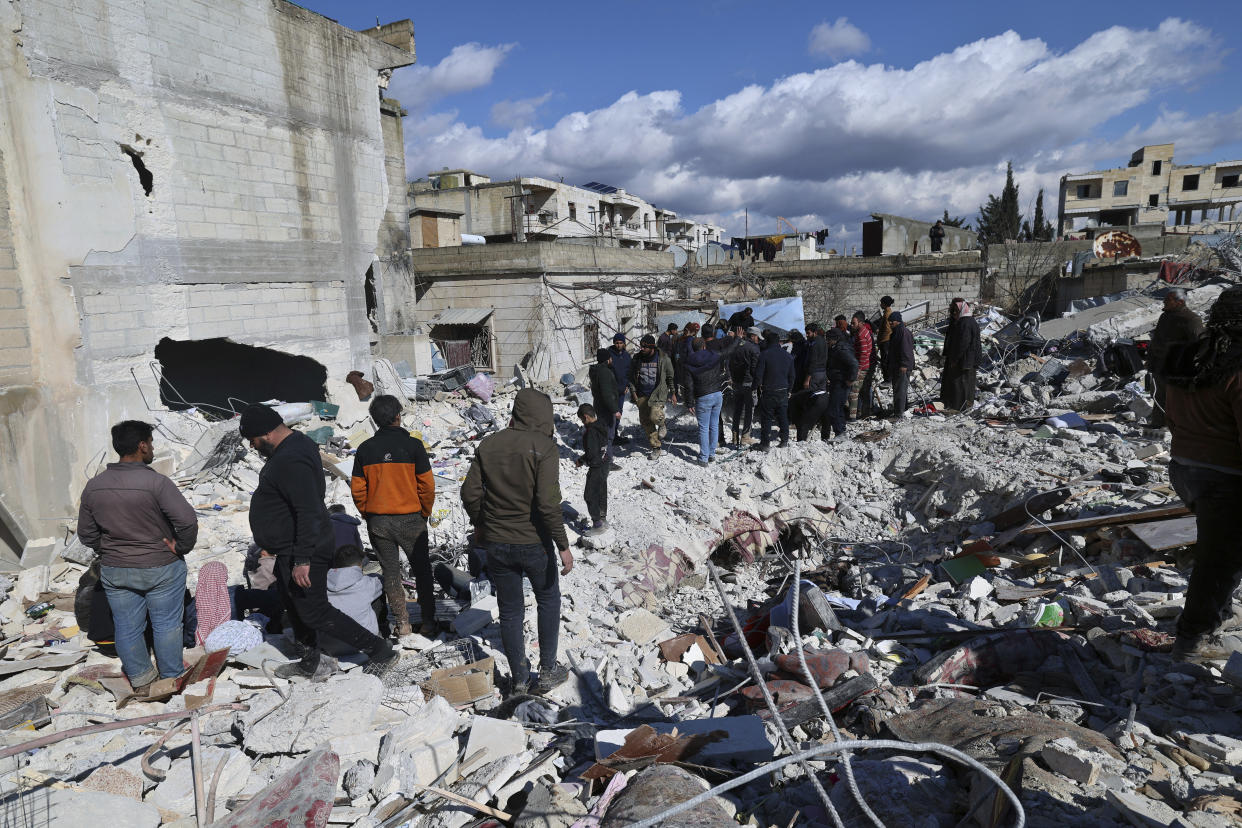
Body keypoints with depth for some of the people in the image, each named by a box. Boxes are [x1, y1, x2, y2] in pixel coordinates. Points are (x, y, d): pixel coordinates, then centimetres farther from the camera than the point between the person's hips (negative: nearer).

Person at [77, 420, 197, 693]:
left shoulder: (93, 486, -3)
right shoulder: (156, 482, -21)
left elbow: (86, 534, 5)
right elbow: (188, 520, -28)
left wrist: (109, 552, 17)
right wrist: (182, 548, -11)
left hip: (114, 572, 5)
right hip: (161, 568, -5)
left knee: (127, 627, 18)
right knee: (167, 624, 12)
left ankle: (140, 679, 32)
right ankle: (171, 676, 25)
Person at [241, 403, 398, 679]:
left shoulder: (290, 460, -27)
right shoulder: (294, 445, 8)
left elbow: (308, 512, -32)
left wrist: (302, 560, -30)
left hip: (303, 554, -11)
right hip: (290, 552, 11)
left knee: (314, 612, -3)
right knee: (295, 606, 22)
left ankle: (380, 651, 4)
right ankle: (311, 663, 39)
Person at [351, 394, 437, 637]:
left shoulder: (365, 449, -2)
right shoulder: (412, 445, -10)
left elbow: (357, 489, 1)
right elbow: (427, 485, -10)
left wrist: (368, 515, 14)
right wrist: (425, 513, 5)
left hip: (377, 522, 2)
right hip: (410, 519, -2)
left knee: (390, 572, 14)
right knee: (422, 570, 12)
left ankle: (402, 623, 17)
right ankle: (428, 622, 16)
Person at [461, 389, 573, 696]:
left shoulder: (489, 444, 0)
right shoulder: (544, 446, -15)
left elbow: (470, 493, 2)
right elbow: (547, 502, -22)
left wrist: (480, 525, 19)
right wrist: (563, 545, -14)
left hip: (496, 544, 4)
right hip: (534, 542, -3)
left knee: (510, 611, 17)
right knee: (548, 599, 21)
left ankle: (519, 678, 27)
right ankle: (547, 670, 25)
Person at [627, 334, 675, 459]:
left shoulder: (663, 358, -6)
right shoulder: (637, 359, 2)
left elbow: (670, 377, 5)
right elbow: (632, 377, 13)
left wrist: (672, 392, 7)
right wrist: (633, 391, 3)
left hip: (658, 392, -4)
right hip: (642, 394, 4)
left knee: (655, 416, -25)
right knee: (645, 421, 4)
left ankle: (661, 424, 14)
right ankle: (655, 447, 20)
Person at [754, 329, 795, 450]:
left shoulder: (764, 354, -11)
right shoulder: (788, 356, 8)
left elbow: (758, 374, -13)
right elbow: (791, 376, 14)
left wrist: (756, 386, 0)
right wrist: (788, 390, 22)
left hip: (768, 392, -5)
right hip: (783, 392, 5)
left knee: (766, 418, 1)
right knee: (783, 417, 14)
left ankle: (765, 443, 1)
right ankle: (784, 441, 18)